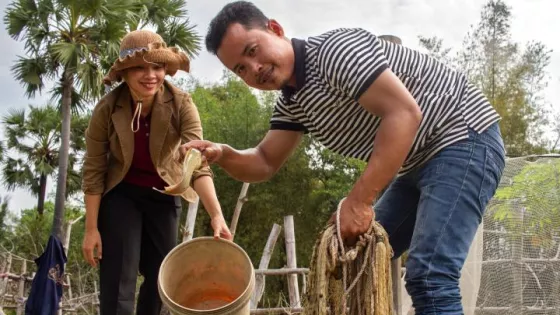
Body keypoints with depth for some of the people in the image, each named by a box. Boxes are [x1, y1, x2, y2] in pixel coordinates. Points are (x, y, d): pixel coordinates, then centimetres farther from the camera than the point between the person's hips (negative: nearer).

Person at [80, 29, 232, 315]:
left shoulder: (181, 105, -21)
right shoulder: (107, 109, -20)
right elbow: (94, 170, -12)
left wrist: (216, 215, -43)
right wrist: (91, 228, -12)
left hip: (164, 196, 2)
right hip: (121, 195, -2)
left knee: (161, 279, 7)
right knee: (119, 281, -9)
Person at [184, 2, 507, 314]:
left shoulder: (334, 50, -21)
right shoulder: (291, 102, 8)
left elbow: (405, 113, -29)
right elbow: (265, 163, 9)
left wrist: (358, 201, -29)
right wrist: (221, 154, -14)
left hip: (464, 139, -10)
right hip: (418, 164, 10)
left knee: (428, 277, -21)